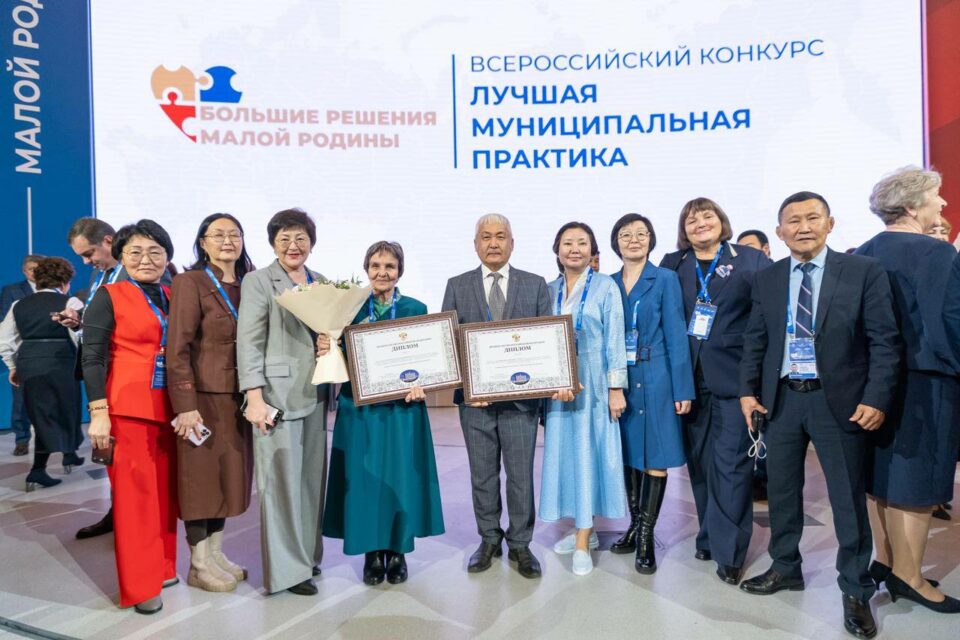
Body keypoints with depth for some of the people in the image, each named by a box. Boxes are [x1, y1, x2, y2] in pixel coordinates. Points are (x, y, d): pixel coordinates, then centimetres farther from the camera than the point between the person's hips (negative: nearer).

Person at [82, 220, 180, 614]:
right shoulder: (108, 296, -2)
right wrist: (98, 413, -14)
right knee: (134, 492, 0)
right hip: (126, 407, -5)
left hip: (168, 407, 5)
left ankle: (163, 567, 26)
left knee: (165, 490, 11)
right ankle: (140, 585, 9)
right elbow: (92, 358, -7)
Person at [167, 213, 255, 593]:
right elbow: (177, 349, -13)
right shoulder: (190, 282, -8)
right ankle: (199, 565, 18)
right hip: (203, 397, -6)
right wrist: (186, 405, -17)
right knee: (201, 477, 4)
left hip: (237, 397, 6)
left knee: (228, 475, 13)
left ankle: (217, 555, 27)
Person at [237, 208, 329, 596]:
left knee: (311, 476, 11)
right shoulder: (258, 281, -1)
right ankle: (285, 568, 9)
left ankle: (307, 552, 26)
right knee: (282, 479, -1)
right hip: (277, 393, -5)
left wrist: (331, 343, -3)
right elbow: (249, 343, -8)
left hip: (315, 393, 6)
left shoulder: (323, 283, 15)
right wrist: (254, 398, -16)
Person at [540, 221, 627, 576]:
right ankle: (583, 529, 24)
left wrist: (616, 388, -10)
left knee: (589, 453, 0)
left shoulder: (605, 287, -3)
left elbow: (615, 340, -6)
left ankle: (583, 543, 7)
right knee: (566, 452, 9)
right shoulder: (549, 290, 8)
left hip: (593, 383, -4)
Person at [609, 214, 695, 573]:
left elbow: (676, 337, -6)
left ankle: (647, 536, 12)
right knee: (628, 454, 12)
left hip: (654, 379, -4)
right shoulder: (610, 284, 9)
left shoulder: (666, 280, -1)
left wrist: (682, 389, -11)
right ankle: (635, 525, 26)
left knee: (655, 456, 1)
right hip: (620, 380, 4)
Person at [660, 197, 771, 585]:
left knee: (731, 462, -3)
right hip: (691, 379, 3)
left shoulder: (751, 260, 2)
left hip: (733, 378, -3)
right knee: (700, 462, 11)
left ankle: (728, 551, 8)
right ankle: (710, 536, 26)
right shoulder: (672, 265, 9)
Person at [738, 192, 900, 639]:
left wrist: (876, 398, -13)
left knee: (848, 497, 6)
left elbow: (883, 341, -6)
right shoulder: (766, 280, 6)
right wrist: (748, 390, 1)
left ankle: (855, 591, 23)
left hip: (840, 401, -3)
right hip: (781, 398, 4)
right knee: (781, 489, 14)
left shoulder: (864, 272, -4)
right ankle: (785, 569, 33)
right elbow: (754, 341, 9)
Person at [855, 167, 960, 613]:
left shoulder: (862, 254, 4)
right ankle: (908, 575, 16)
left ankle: (886, 560, 29)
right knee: (918, 477, 4)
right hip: (924, 383, -7)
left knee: (881, 474, 15)